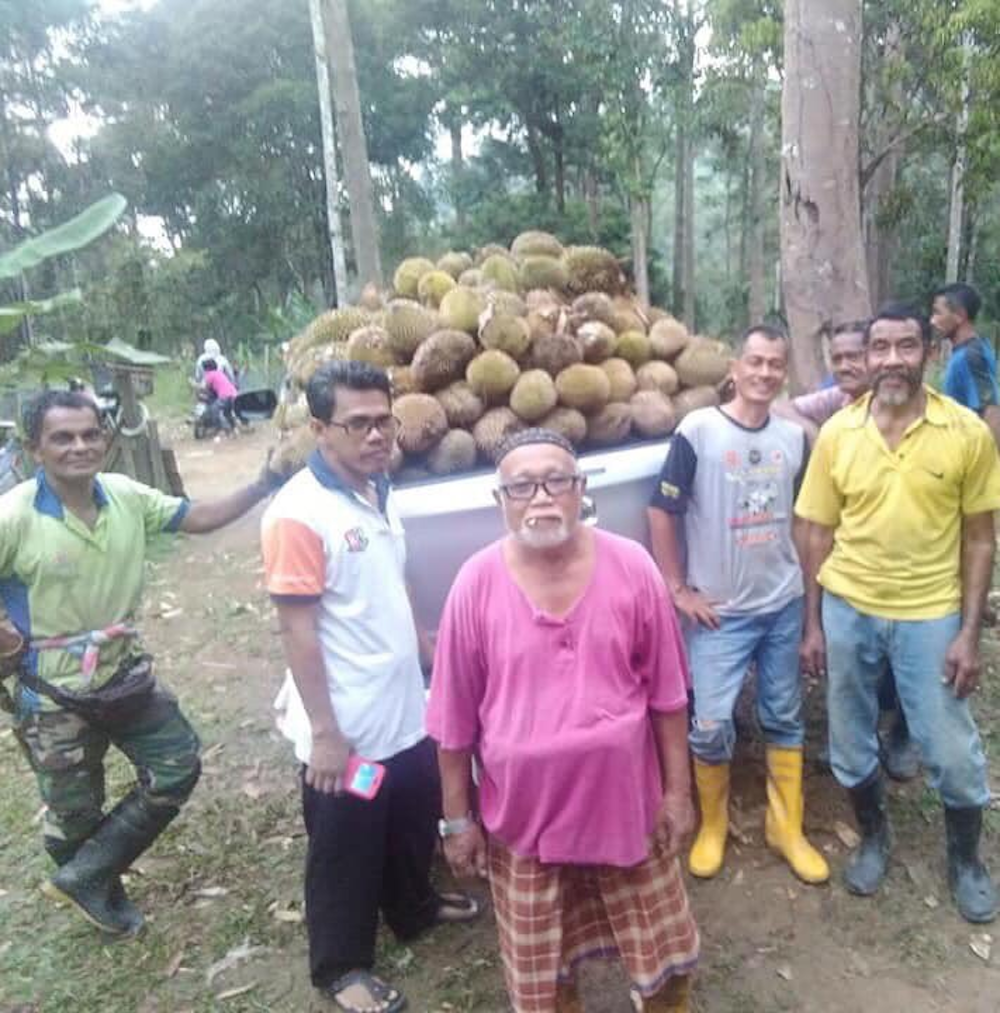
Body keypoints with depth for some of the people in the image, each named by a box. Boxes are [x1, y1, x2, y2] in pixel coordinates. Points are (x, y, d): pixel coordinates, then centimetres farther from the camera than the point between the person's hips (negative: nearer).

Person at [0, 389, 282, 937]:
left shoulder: (125, 495, -7)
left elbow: (200, 516, -1)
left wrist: (266, 481, -11)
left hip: (126, 674, 5)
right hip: (54, 695, -5)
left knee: (178, 767, 11)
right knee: (75, 814, 13)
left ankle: (82, 876, 26)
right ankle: (101, 890, 45)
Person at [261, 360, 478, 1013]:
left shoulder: (380, 492, 3)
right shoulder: (299, 514, -22)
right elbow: (298, 630, -20)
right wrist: (324, 732, -19)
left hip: (406, 712, 8)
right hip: (346, 728, -7)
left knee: (413, 824, 27)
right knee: (344, 851, 15)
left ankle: (414, 907, 53)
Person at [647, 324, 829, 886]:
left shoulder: (795, 436, 1)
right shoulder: (698, 430, -13)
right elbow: (662, 513, -12)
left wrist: (810, 583, 10)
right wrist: (679, 590, -11)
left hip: (784, 605, 5)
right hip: (719, 611, -4)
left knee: (785, 719, 16)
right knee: (711, 726, 0)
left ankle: (787, 827, 34)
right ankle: (713, 826, 26)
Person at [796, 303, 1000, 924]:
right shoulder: (837, 432, -5)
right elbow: (819, 534, 1)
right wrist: (813, 624, 0)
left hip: (930, 616, -1)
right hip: (848, 611, 2)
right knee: (850, 742, 15)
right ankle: (874, 836, 42)